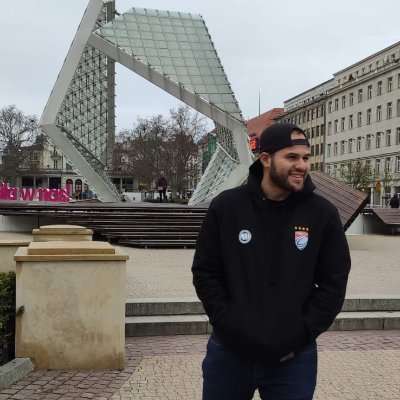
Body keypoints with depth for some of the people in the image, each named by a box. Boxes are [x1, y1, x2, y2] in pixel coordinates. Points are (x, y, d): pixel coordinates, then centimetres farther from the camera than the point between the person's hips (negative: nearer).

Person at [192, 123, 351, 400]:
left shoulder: (324, 214, -3)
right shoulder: (226, 206, -3)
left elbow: (334, 283, 0)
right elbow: (205, 272, 1)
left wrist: (301, 333, -8)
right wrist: (228, 323, -8)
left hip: (294, 359, 0)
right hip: (229, 351, 1)